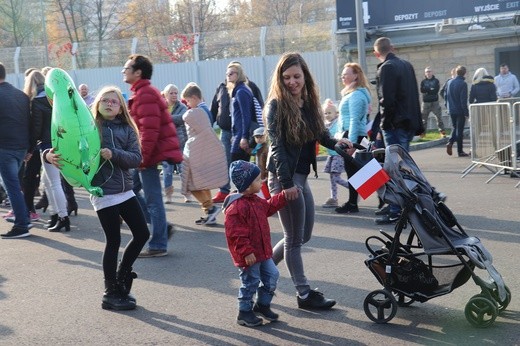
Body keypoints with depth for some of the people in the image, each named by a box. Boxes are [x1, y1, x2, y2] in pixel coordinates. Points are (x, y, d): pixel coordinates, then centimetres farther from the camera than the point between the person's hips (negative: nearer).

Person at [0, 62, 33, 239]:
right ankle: (23, 218, 20)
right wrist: (30, 149, 15)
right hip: (22, 147, 7)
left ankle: (21, 226, 0)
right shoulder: (22, 95, 9)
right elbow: (30, 123, 11)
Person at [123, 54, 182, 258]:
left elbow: (150, 130, -23)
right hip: (146, 153, 10)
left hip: (149, 154, -10)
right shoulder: (142, 92, 18)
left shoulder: (144, 94, -15)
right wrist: (140, 155, 22)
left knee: (152, 200, -4)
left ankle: (158, 245, 5)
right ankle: (162, 227, 17)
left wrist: (142, 156, -22)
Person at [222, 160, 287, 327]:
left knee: (272, 275, 13)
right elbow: (235, 233, -26)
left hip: (262, 251, 9)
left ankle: (262, 304, 30)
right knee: (250, 283, 2)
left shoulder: (256, 201, 7)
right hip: (248, 256, -9)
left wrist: (284, 196, 19)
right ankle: (244, 313, 19)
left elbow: (269, 206, 27)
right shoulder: (236, 207, -25)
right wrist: (246, 252, -25)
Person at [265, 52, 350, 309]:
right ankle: (304, 294, 13)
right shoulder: (277, 105, -11)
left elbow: (319, 134, 12)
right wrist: (286, 182, -23)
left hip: (301, 177, 8)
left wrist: (336, 142, -9)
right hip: (284, 178, -8)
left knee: (303, 235, 16)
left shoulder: (309, 102, 9)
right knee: (294, 238, 3)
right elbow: (277, 145, -17)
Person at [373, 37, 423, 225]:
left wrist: (385, 123, -8)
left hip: (395, 124, -8)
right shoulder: (407, 65, 15)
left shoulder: (386, 68, -11)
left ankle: (395, 211, -6)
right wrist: (418, 124, 20)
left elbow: (386, 100, -18)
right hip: (409, 122, 8)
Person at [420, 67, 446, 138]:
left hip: (435, 102, -1)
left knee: (439, 117, -4)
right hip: (425, 102, 1)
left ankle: (442, 132, 0)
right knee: (423, 118, 2)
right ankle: (422, 132, 11)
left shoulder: (436, 81, 5)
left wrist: (427, 90, -9)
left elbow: (436, 90, -10)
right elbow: (422, 90, -8)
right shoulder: (423, 81, 8)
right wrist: (431, 90, -11)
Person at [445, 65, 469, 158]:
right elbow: (464, 100, -16)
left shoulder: (449, 82, 6)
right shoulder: (463, 83, -13)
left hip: (451, 110, 5)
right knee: (460, 129, 1)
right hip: (460, 110, -5)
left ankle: (450, 142, -6)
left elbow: (446, 96, 11)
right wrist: (466, 112, -12)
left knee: (455, 128, 18)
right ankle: (460, 151, 4)